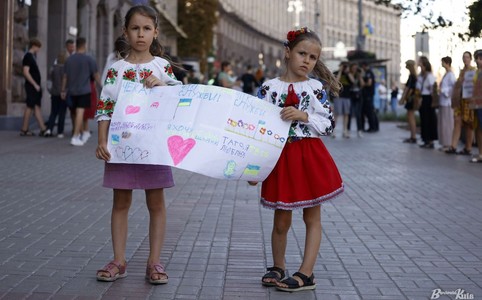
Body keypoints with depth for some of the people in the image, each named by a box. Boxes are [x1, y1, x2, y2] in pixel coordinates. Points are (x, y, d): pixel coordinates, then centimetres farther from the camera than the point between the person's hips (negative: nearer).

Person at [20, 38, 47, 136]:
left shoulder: (33, 56, 16)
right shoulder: (28, 56, -13)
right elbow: (26, 72, -19)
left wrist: (38, 85, 15)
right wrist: (35, 84, -19)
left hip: (36, 86, 9)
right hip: (31, 86, -9)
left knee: (37, 107, 7)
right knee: (30, 107, -4)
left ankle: (43, 129, 6)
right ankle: (24, 130, 2)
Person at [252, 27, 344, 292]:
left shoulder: (316, 87, 1)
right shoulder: (270, 88, 0)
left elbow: (329, 124, -2)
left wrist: (303, 115, -17)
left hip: (310, 156, 0)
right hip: (281, 156, 0)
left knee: (312, 217, 3)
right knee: (281, 220, 9)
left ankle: (306, 273, 9)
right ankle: (278, 267, 27)